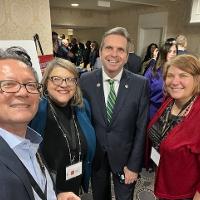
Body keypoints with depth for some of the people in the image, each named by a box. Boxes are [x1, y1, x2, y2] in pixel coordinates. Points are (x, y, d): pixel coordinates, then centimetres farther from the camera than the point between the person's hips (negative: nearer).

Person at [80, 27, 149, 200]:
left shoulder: (140, 84, -14)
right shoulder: (86, 81, -12)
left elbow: (141, 128, -10)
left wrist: (134, 165, -7)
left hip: (125, 157, -1)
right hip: (95, 156, 1)